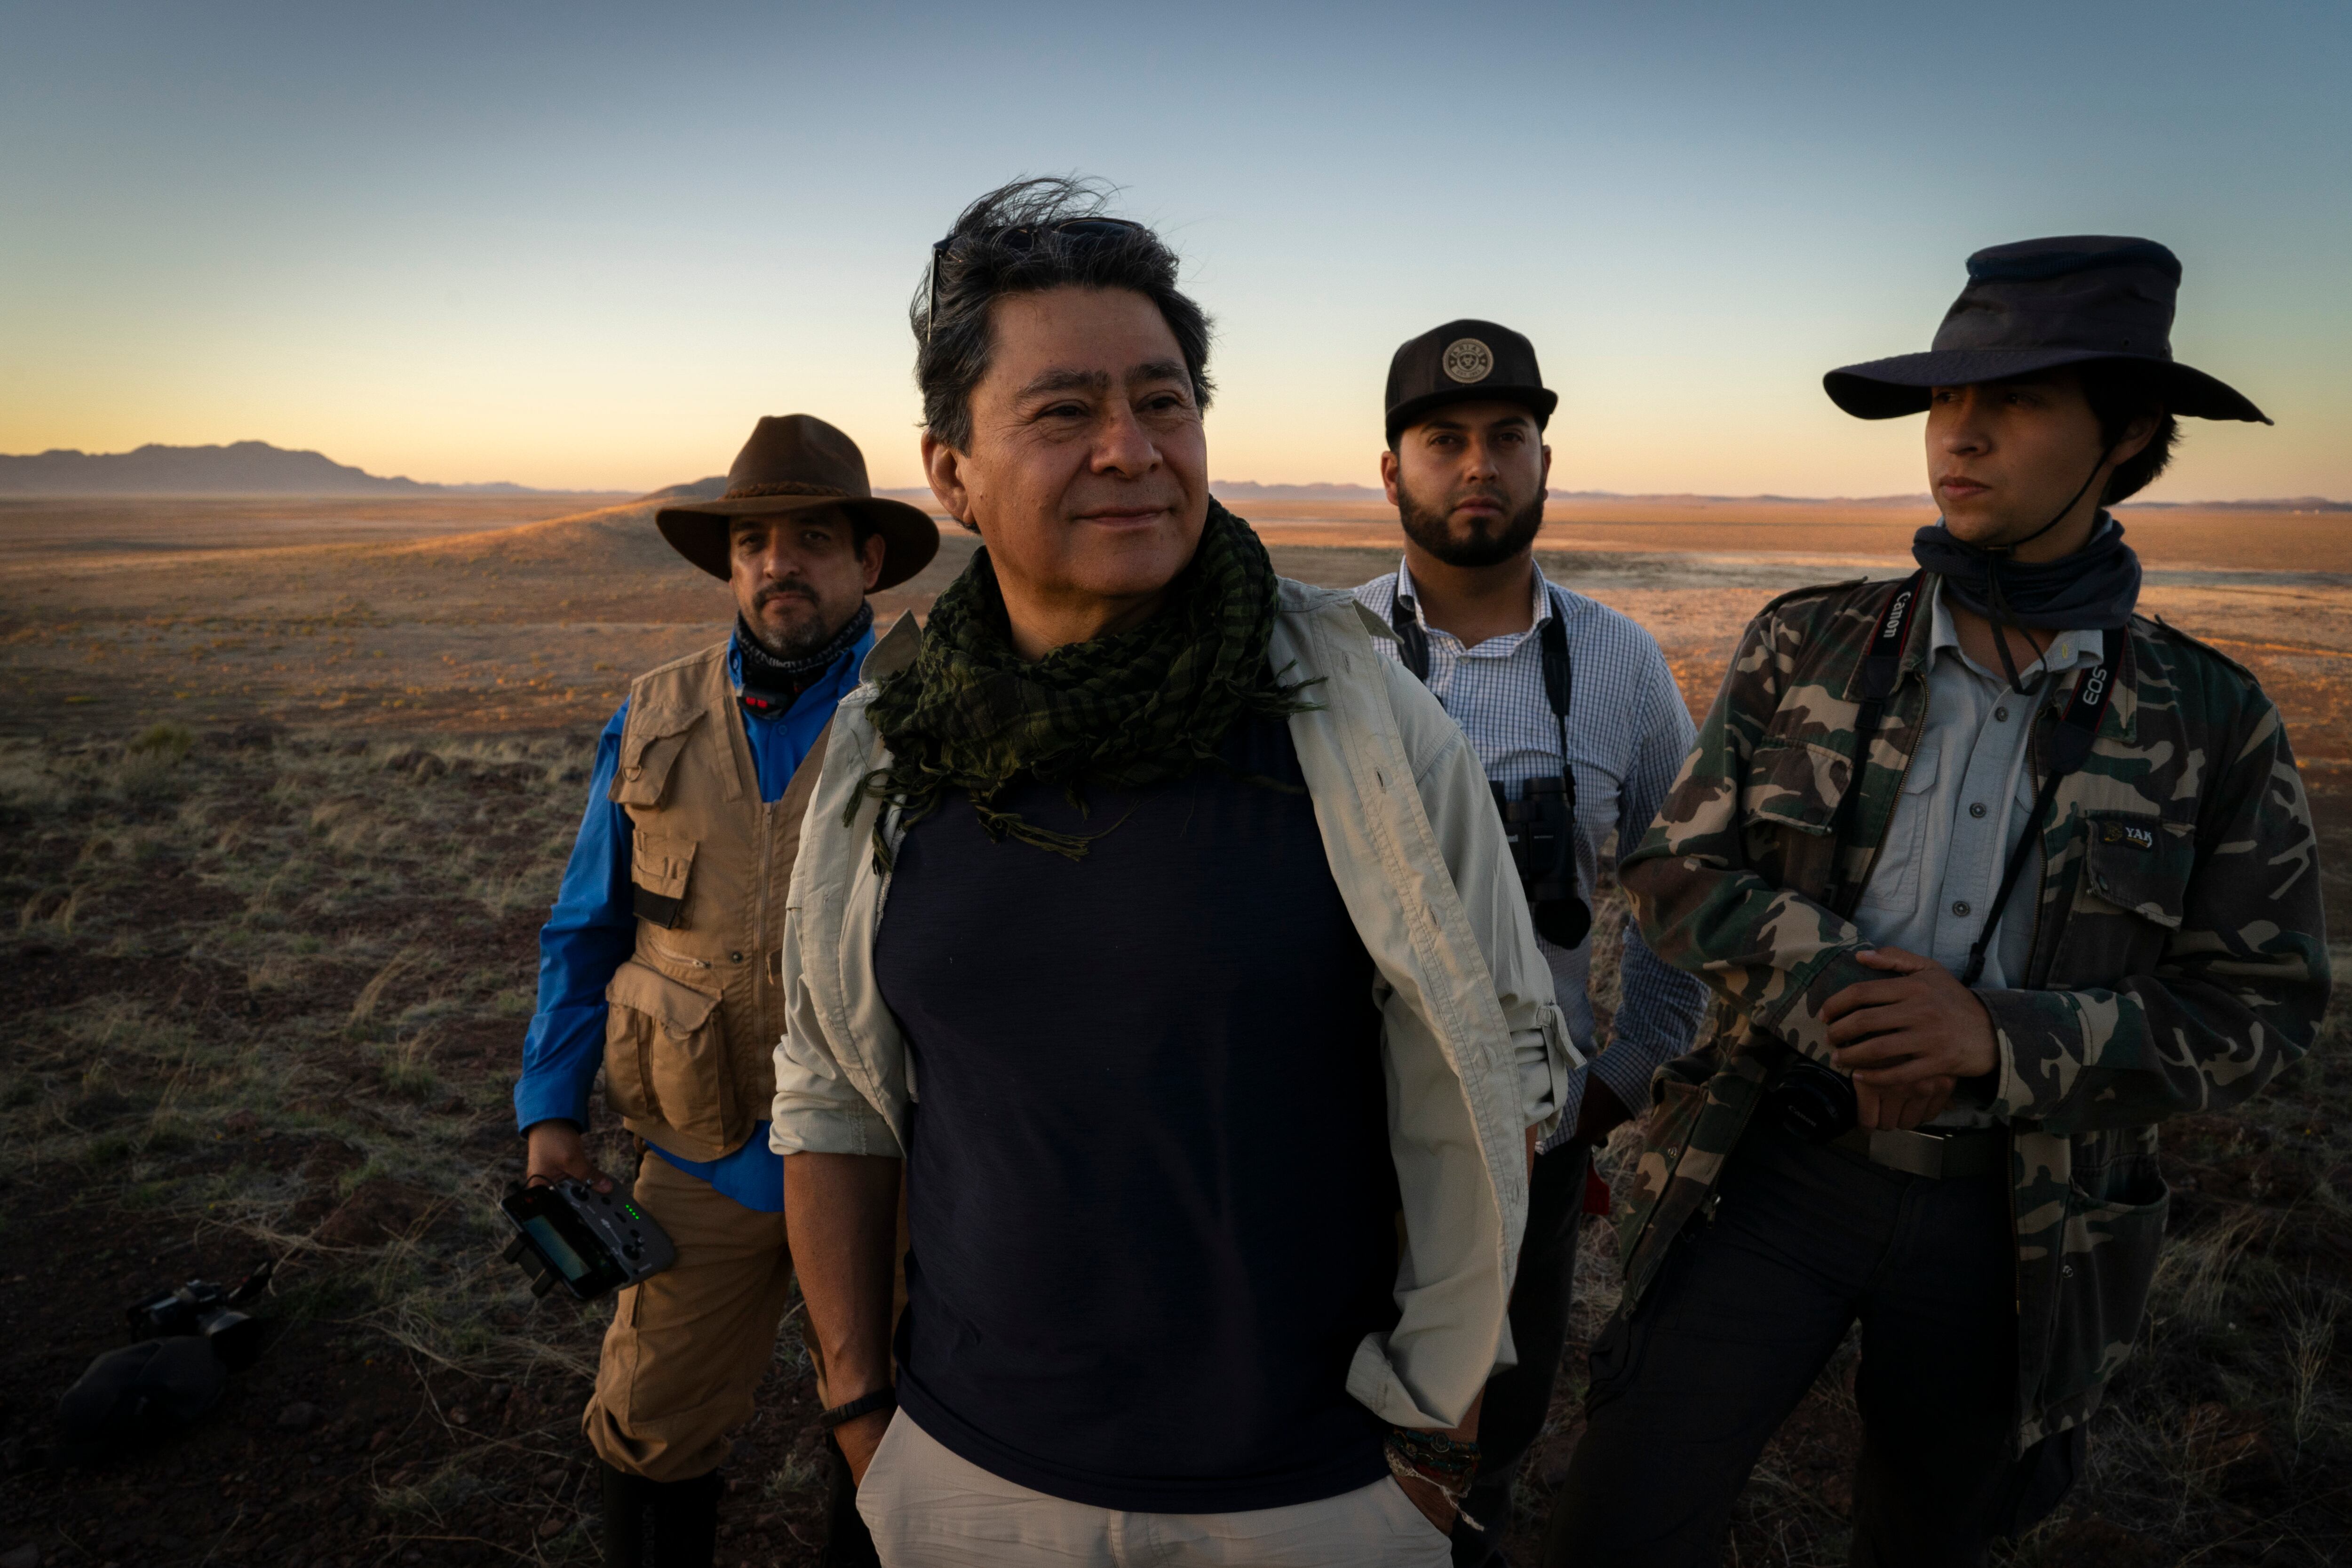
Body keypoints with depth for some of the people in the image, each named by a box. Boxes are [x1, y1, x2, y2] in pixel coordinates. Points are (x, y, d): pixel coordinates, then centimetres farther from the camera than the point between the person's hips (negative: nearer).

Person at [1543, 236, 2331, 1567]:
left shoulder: (2212, 722, -5)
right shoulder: (1807, 648, -4)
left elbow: (2259, 1010, -4)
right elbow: (1680, 872, -3)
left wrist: (2001, 1038, -21)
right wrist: (1840, 996, -21)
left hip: (2012, 1223, 1)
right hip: (1782, 1164, 0)